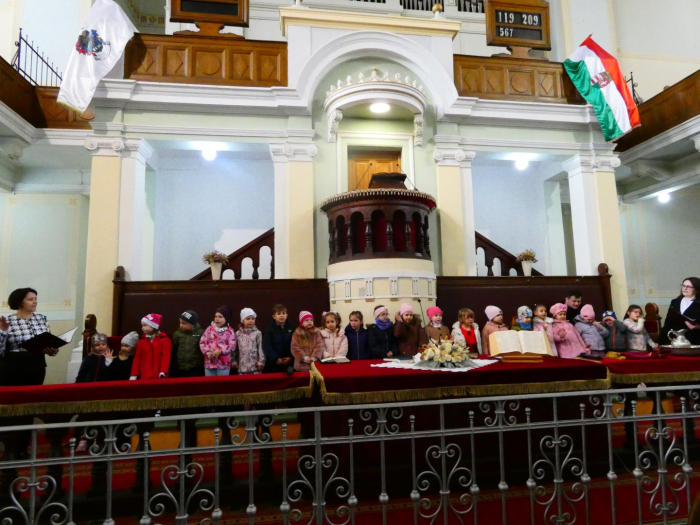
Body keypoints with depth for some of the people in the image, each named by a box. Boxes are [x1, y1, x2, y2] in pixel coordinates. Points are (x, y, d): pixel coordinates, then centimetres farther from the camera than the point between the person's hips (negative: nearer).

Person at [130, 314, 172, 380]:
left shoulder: (165, 340, 0)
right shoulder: (141, 341, 12)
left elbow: (166, 357, -7)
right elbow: (137, 358, 8)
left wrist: (163, 372, -20)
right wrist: (134, 375, 1)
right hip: (144, 377, 3)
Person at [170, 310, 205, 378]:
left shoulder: (201, 333, -6)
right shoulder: (177, 334, 4)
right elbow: (173, 351, 8)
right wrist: (173, 368, 8)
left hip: (196, 368, -4)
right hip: (181, 368, 4)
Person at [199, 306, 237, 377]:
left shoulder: (230, 331, -1)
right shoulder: (209, 329, 6)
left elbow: (232, 345, -9)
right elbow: (202, 342, 3)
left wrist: (220, 351, -21)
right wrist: (207, 352, -12)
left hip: (224, 363, -3)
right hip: (209, 362, 3)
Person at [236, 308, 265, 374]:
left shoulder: (257, 333, -2)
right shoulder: (238, 334, 6)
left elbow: (260, 348, -4)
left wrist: (261, 362, -7)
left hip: (255, 366, -2)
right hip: (242, 366, 2)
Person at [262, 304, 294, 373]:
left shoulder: (291, 329, 6)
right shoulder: (269, 330, -2)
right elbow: (267, 347, -9)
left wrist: (290, 357, -13)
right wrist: (276, 359, -17)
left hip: (288, 363, 2)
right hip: (273, 363, -2)